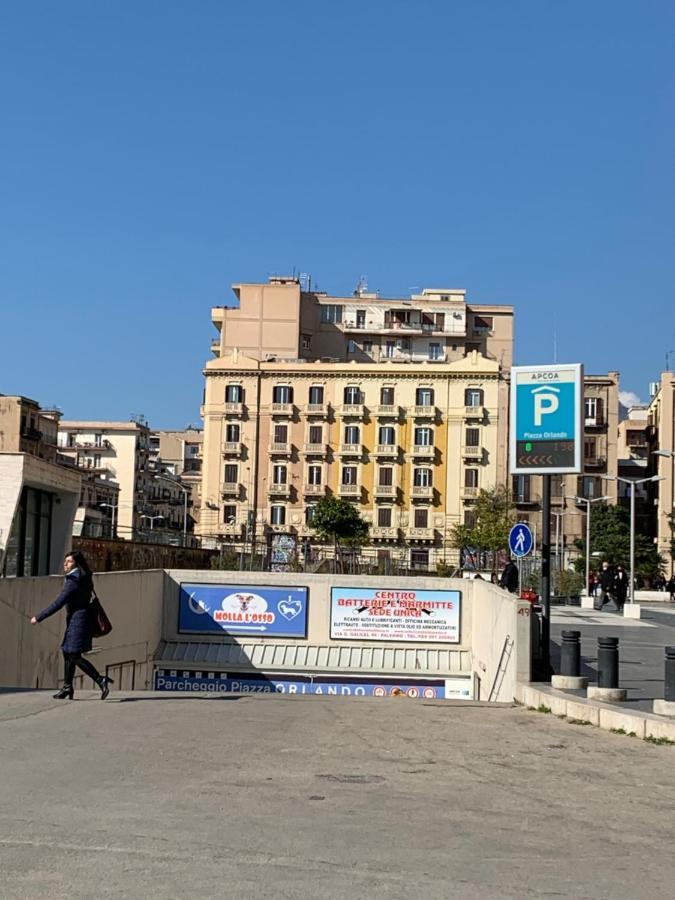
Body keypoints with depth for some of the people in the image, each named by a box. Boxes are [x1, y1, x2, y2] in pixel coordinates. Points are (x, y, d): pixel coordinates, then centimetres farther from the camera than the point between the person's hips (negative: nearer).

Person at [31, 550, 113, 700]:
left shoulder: (73, 582, -17)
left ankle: (101, 680, -15)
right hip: (75, 621, 10)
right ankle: (67, 688, 23)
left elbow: (58, 604, -20)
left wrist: (38, 617, -15)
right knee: (67, 652, 16)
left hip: (77, 620, -10)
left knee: (75, 656, -10)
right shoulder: (81, 579, 13)